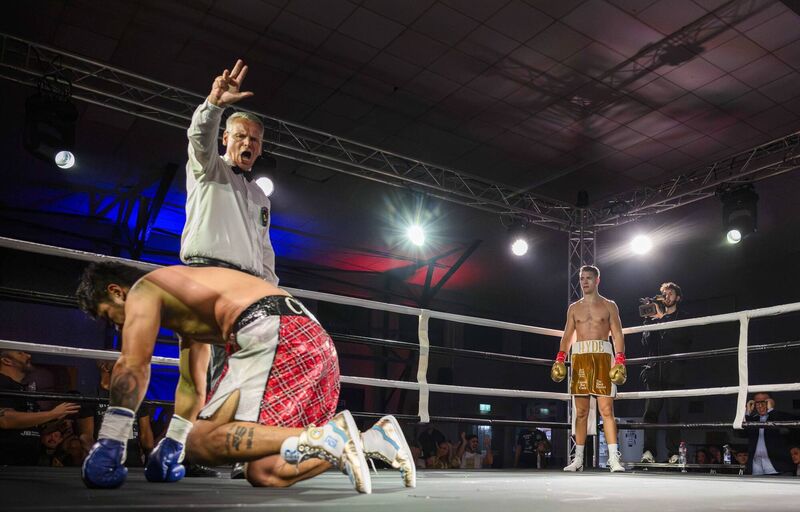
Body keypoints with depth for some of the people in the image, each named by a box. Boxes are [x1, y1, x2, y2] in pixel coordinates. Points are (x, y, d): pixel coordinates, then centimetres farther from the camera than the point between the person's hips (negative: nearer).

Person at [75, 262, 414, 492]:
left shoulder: (143, 289, 12)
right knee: (263, 473, 7)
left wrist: (108, 445, 1)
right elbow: (192, 385, 42)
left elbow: (133, 368, -1)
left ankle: (325, 437, -25)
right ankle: (373, 438, -1)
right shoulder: (186, 307, 37)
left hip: (276, 335, -9)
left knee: (201, 441, -11)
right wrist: (170, 446, 47)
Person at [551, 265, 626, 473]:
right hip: (579, 356, 3)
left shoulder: (609, 306, 9)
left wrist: (620, 361, -10)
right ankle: (578, 459, 9)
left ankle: (614, 458, -11)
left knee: (606, 410, -9)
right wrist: (560, 359, -1)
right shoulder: (574, 308, 16)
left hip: (602, 356, -2)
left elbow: (618, 335, 3)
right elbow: (567, 336, 13)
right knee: (581, 412, 4)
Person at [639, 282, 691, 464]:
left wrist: (660, 319, -9)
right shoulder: (654, 317, 20)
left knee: (673, 413, -4)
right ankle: (649, 451, -10)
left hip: (674, 372, -2)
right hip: (655, 371, 2)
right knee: (651, 411, -8)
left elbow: (681, 338, -7)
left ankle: (673, 454, 0)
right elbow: (646, 342, 11)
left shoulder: (684, 319, 12)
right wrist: (651, 321, -2)